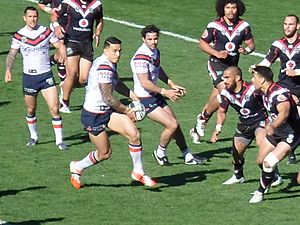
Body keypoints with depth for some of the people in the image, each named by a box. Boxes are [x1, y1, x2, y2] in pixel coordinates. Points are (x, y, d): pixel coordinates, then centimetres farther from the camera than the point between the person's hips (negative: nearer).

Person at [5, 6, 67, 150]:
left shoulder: (46, 32, -2)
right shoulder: (19, 35, -1)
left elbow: (60, 45, 1)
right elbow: (12, 54, 4)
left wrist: (62, 53, -22)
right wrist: (8, 69, -11)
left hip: (46, 75, -1)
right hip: (29, 76, 1)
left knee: (54, 108, -10)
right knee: (31, 110, 11)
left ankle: (59, 140, -3)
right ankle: (33, 137, 32)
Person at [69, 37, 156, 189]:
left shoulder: (111, 63, 6)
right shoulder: (104, 67, -25)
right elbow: (108, 98, -24)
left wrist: (131, 94, 11)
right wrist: (127, 111, -12)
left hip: (108, 111, 8)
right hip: (93, 115, -8)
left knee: (134, 134, -10)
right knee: (105, 153, 2)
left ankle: (138, 172, 4)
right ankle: (77, 167, 28)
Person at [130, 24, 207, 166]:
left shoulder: (155, 51, 6)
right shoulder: (141, 57, -24)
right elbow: (144, 82, -26)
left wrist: (172, 85, 18)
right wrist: (165, 92, -23)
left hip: (156, 96, 9)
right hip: (145, 99, -9)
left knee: (175, 124, 12)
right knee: (172, 125, -12)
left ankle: (188, 157, 24)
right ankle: (160, 153, 11)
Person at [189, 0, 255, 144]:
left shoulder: (244, 26, 0)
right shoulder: (214, 26, -9)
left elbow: (251, 44, 9)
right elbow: (202, 43, -1)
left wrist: (246, 49, -15)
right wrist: (217, 53, -15)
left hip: (232, 66, 4)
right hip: (217, 64, -4)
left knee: (214, 101, 9)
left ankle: (197, 130, 22)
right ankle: (203, 118, -1)